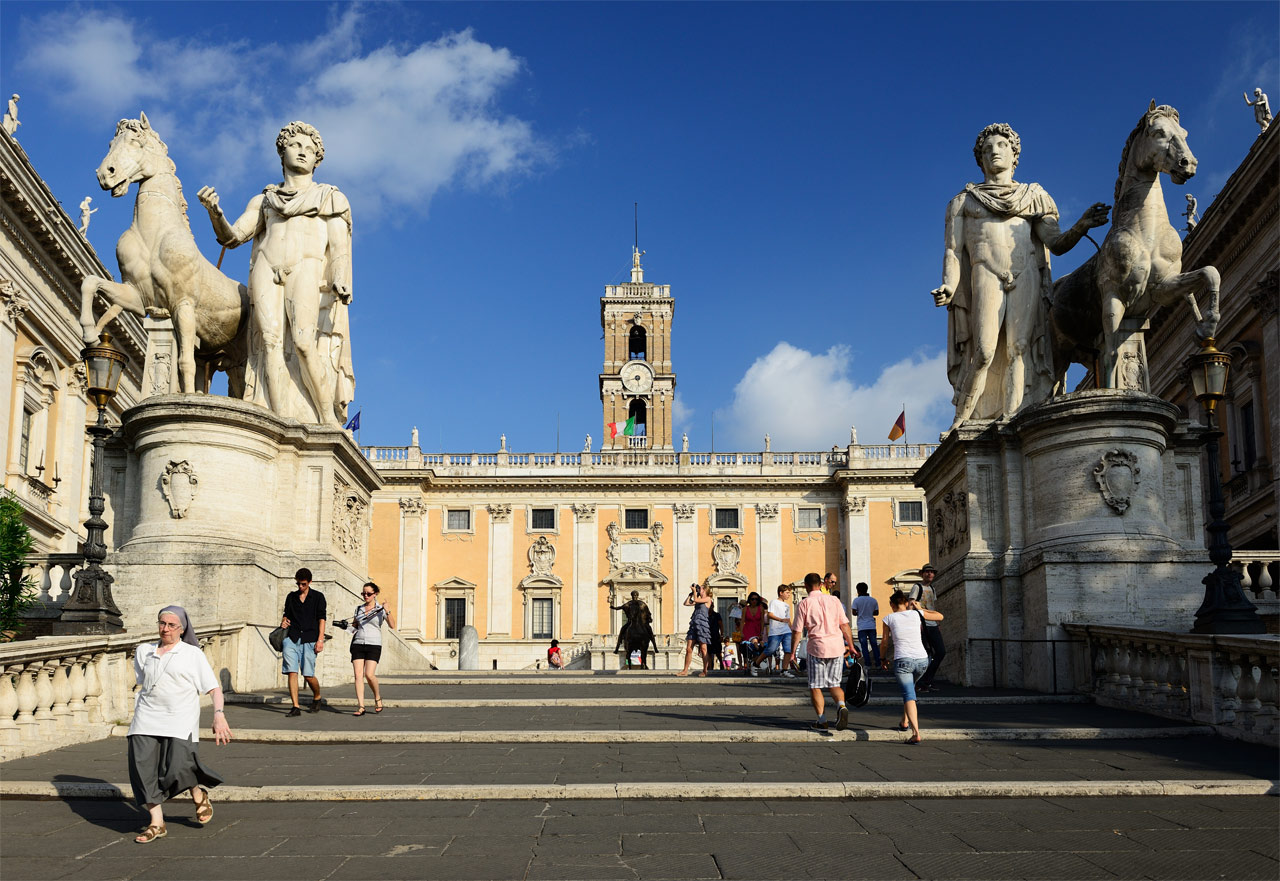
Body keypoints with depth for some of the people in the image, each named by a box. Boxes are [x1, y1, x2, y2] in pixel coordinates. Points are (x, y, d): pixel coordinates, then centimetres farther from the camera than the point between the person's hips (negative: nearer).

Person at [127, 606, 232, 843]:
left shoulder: (193, 654, 5)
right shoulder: (144, 651, 16)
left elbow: (214, 688, 2)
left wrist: (219, 715, -11)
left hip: (181, 720, -4)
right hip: (147, 719, 4)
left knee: (177, 768, -16)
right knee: (143, 765, -9)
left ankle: (199, 795, 17)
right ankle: (156, 823, 3)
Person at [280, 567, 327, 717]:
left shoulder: (318, 597, 7)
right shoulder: (291, 597, 17)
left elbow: (321, 619, 2)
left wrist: (320, 640, -7)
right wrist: (284, 621, 0)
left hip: (309, 639, -3)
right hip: (292, 638, 3)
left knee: (308, 675, -6)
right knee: (292, 672, -9)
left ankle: (317, 697, 23)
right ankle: (296, 707, -7)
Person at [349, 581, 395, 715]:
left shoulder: (381, 609, 2)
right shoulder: (358, 609, 15)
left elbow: (392, 626, -9)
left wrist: (388, 612, -22)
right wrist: (351, 625, 3)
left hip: (374, 645, -4)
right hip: (358, 644, 4)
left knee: (369, 674, -15)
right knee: (358, 675, -7)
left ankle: (377, 697, 12)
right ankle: (360, 707, -6)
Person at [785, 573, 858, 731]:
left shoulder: (804, 604, -2)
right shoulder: (834, 600, 7)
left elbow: (797, 631, -2)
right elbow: (845, 625, 7)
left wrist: (791, 653, 5)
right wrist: (851, 646, 16)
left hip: (817, 647, -3)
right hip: (837, 647, 3)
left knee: (815, 687, 9)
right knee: (834, 684, 15)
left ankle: (822, 721, 6)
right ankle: (841, 706, -11)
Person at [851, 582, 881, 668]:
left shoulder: (856, 600, -6)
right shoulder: (873, 600, 4)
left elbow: (854, 612, -8)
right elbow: (876, 612, 9)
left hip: (862, 627, -3)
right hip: (872, 626, 3)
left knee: (864, 646, 1)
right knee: (874, 644, 10)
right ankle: (878, 663, 11)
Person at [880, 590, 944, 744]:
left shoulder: (889, 618, 5)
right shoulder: (916, 614, 10)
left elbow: (885, 643, 11)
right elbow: (940, 616, 25)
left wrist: (883, 659, 27)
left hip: (902, 660, -3)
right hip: (922, 660, 4)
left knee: (909, 695, -9)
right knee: (909, 687, 29)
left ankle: (916, 733, -26)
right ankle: (904, 722, 34)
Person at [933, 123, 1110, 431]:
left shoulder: (1034, 197, 22)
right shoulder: (963, 201, 21)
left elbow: (1056, 243, 10)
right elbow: (953, 251, 11)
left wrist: (1081, 226, -10)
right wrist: (948, 287, -8)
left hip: (1026, 275, 1)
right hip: (986, 275, -1)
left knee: (1019, 348, -14)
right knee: (984, 352, -17)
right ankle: (961, 422, -11)